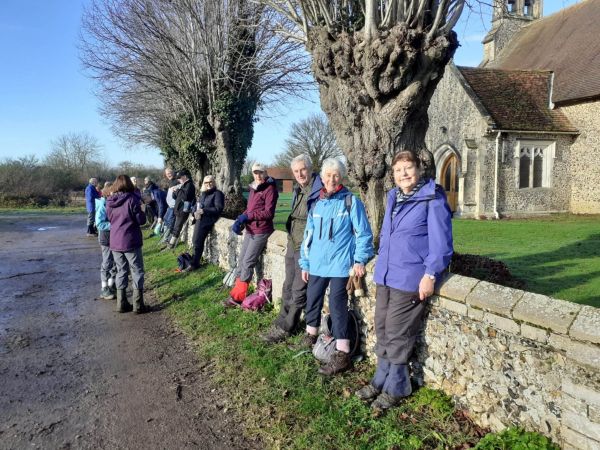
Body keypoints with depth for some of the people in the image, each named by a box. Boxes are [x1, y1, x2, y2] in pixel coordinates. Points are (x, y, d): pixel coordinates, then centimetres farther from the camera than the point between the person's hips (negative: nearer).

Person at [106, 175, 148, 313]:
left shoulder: (109, 201, 4)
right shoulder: (132, 199, -13)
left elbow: (109, 218, 15)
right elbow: (141, 220, -12)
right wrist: (142, 210, 6)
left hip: (115, 242, 5)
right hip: (131, 242, -5)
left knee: (121, 271, 14)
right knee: (137, 272, 4)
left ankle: (121, 304, 17)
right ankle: (138, 305, 5)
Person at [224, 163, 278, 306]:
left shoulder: (270, 189, -10)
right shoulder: (253, 188, 16)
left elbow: (269, 213, -16)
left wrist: (247, 216, -17)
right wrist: (240, 220, 0)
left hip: (261, 231, -8)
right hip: (250, 230, 8)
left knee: (247, 263, -6)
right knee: (241, 261, 8)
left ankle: (238, 297, 2)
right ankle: (237, 292, 15)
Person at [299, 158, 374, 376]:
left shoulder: (351, 201, -5)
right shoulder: (316, 204, 10)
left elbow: (362, 233, -5)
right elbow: (308, 234, 15)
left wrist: (360, 259, -13)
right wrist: (305, 262, 15)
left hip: (340, 264, -5)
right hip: (317, 264, 6)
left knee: (337, 305, -7)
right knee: (312, 300, 16)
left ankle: (342, 354, 1)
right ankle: (310, 336, 39)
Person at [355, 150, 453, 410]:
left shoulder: (433, 199, -9)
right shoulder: (393, 197, 13)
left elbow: (441, 242, -12)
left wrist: (430, 274, -17)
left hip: (410, 279, -7)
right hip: (385, 277, 7)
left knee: (398, 334, 1)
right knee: (382, 329, 14)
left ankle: (395, 388, 18)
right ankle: (382, 379, 30)